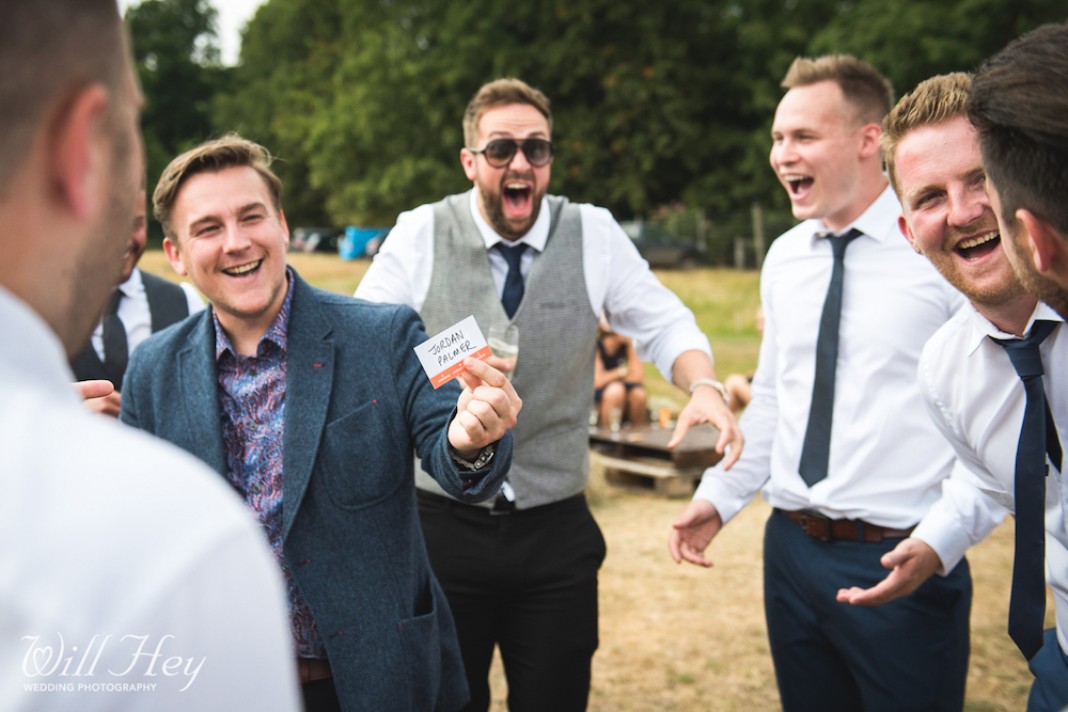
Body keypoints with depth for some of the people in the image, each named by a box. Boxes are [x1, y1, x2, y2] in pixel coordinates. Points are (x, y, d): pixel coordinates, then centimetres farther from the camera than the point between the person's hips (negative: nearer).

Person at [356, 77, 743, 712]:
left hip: (556, 532, 1)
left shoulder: (594, 234, 0)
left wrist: (704, 385, -18)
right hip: (443, 524, 0)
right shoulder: (420, 235, -3)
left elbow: (665, 325, 3)